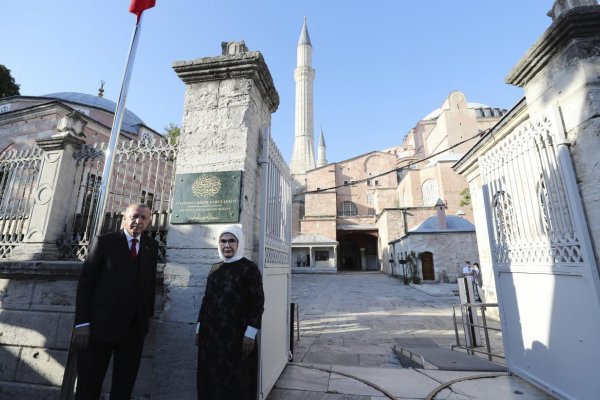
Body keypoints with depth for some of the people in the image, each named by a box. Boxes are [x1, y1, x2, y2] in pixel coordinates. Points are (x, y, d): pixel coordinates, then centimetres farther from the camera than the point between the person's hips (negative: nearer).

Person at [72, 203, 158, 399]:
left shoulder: (151, 246, 8)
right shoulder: (104, 241, -2)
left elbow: (151, 281, 10)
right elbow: (85, 282, -6)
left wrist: (148, 314, 6)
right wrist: (82, 323, -11)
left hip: (135, 327, 3)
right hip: (101, 324, -3)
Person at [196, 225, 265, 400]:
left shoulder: (249, 268, -9)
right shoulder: (215, 269, 7)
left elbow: (258, 302, -11)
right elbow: (206, 300, 13)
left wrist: (251, 333, -15)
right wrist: (199, 327, 12)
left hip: (237, 334, -5)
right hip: (210, 333, 5)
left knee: (236, 381, 6)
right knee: (211, 378, 14)